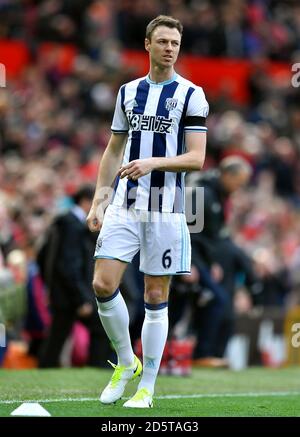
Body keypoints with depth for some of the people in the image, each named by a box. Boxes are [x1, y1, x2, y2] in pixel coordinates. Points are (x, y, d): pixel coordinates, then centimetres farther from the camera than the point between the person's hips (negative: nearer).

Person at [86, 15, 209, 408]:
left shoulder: (191, 94, -1)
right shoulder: (128, 91, 12)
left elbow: (196, 158, -7)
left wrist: (153, 162, -22)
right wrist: (97, 201, 12)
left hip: (166, 208, -3)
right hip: (124, 205, 3)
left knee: (156, 298, 0)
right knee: (103, 285, -9)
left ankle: (147, 387, 9)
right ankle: (126, 363, 13)